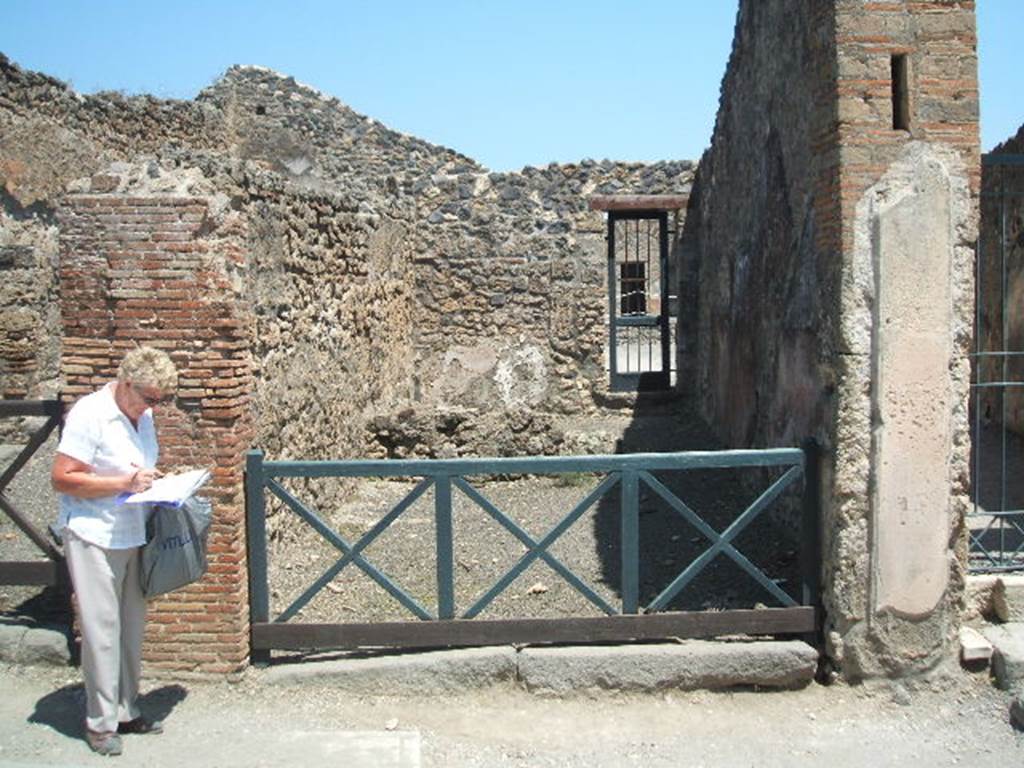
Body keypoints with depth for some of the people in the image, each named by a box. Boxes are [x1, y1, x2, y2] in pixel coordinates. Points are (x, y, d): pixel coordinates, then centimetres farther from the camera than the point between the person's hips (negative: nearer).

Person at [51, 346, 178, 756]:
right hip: (93, 537, -7)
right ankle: (100, 723, 10)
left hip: (133, 534, 8)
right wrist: (124, 483, -22)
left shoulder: (143, 417, 9)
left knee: (132, 626, 13)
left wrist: (151, 482, 6)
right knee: (101, 629, -2)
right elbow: (62, 479, -19)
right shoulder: (89, 414, -16)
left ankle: (125, 711, 25)